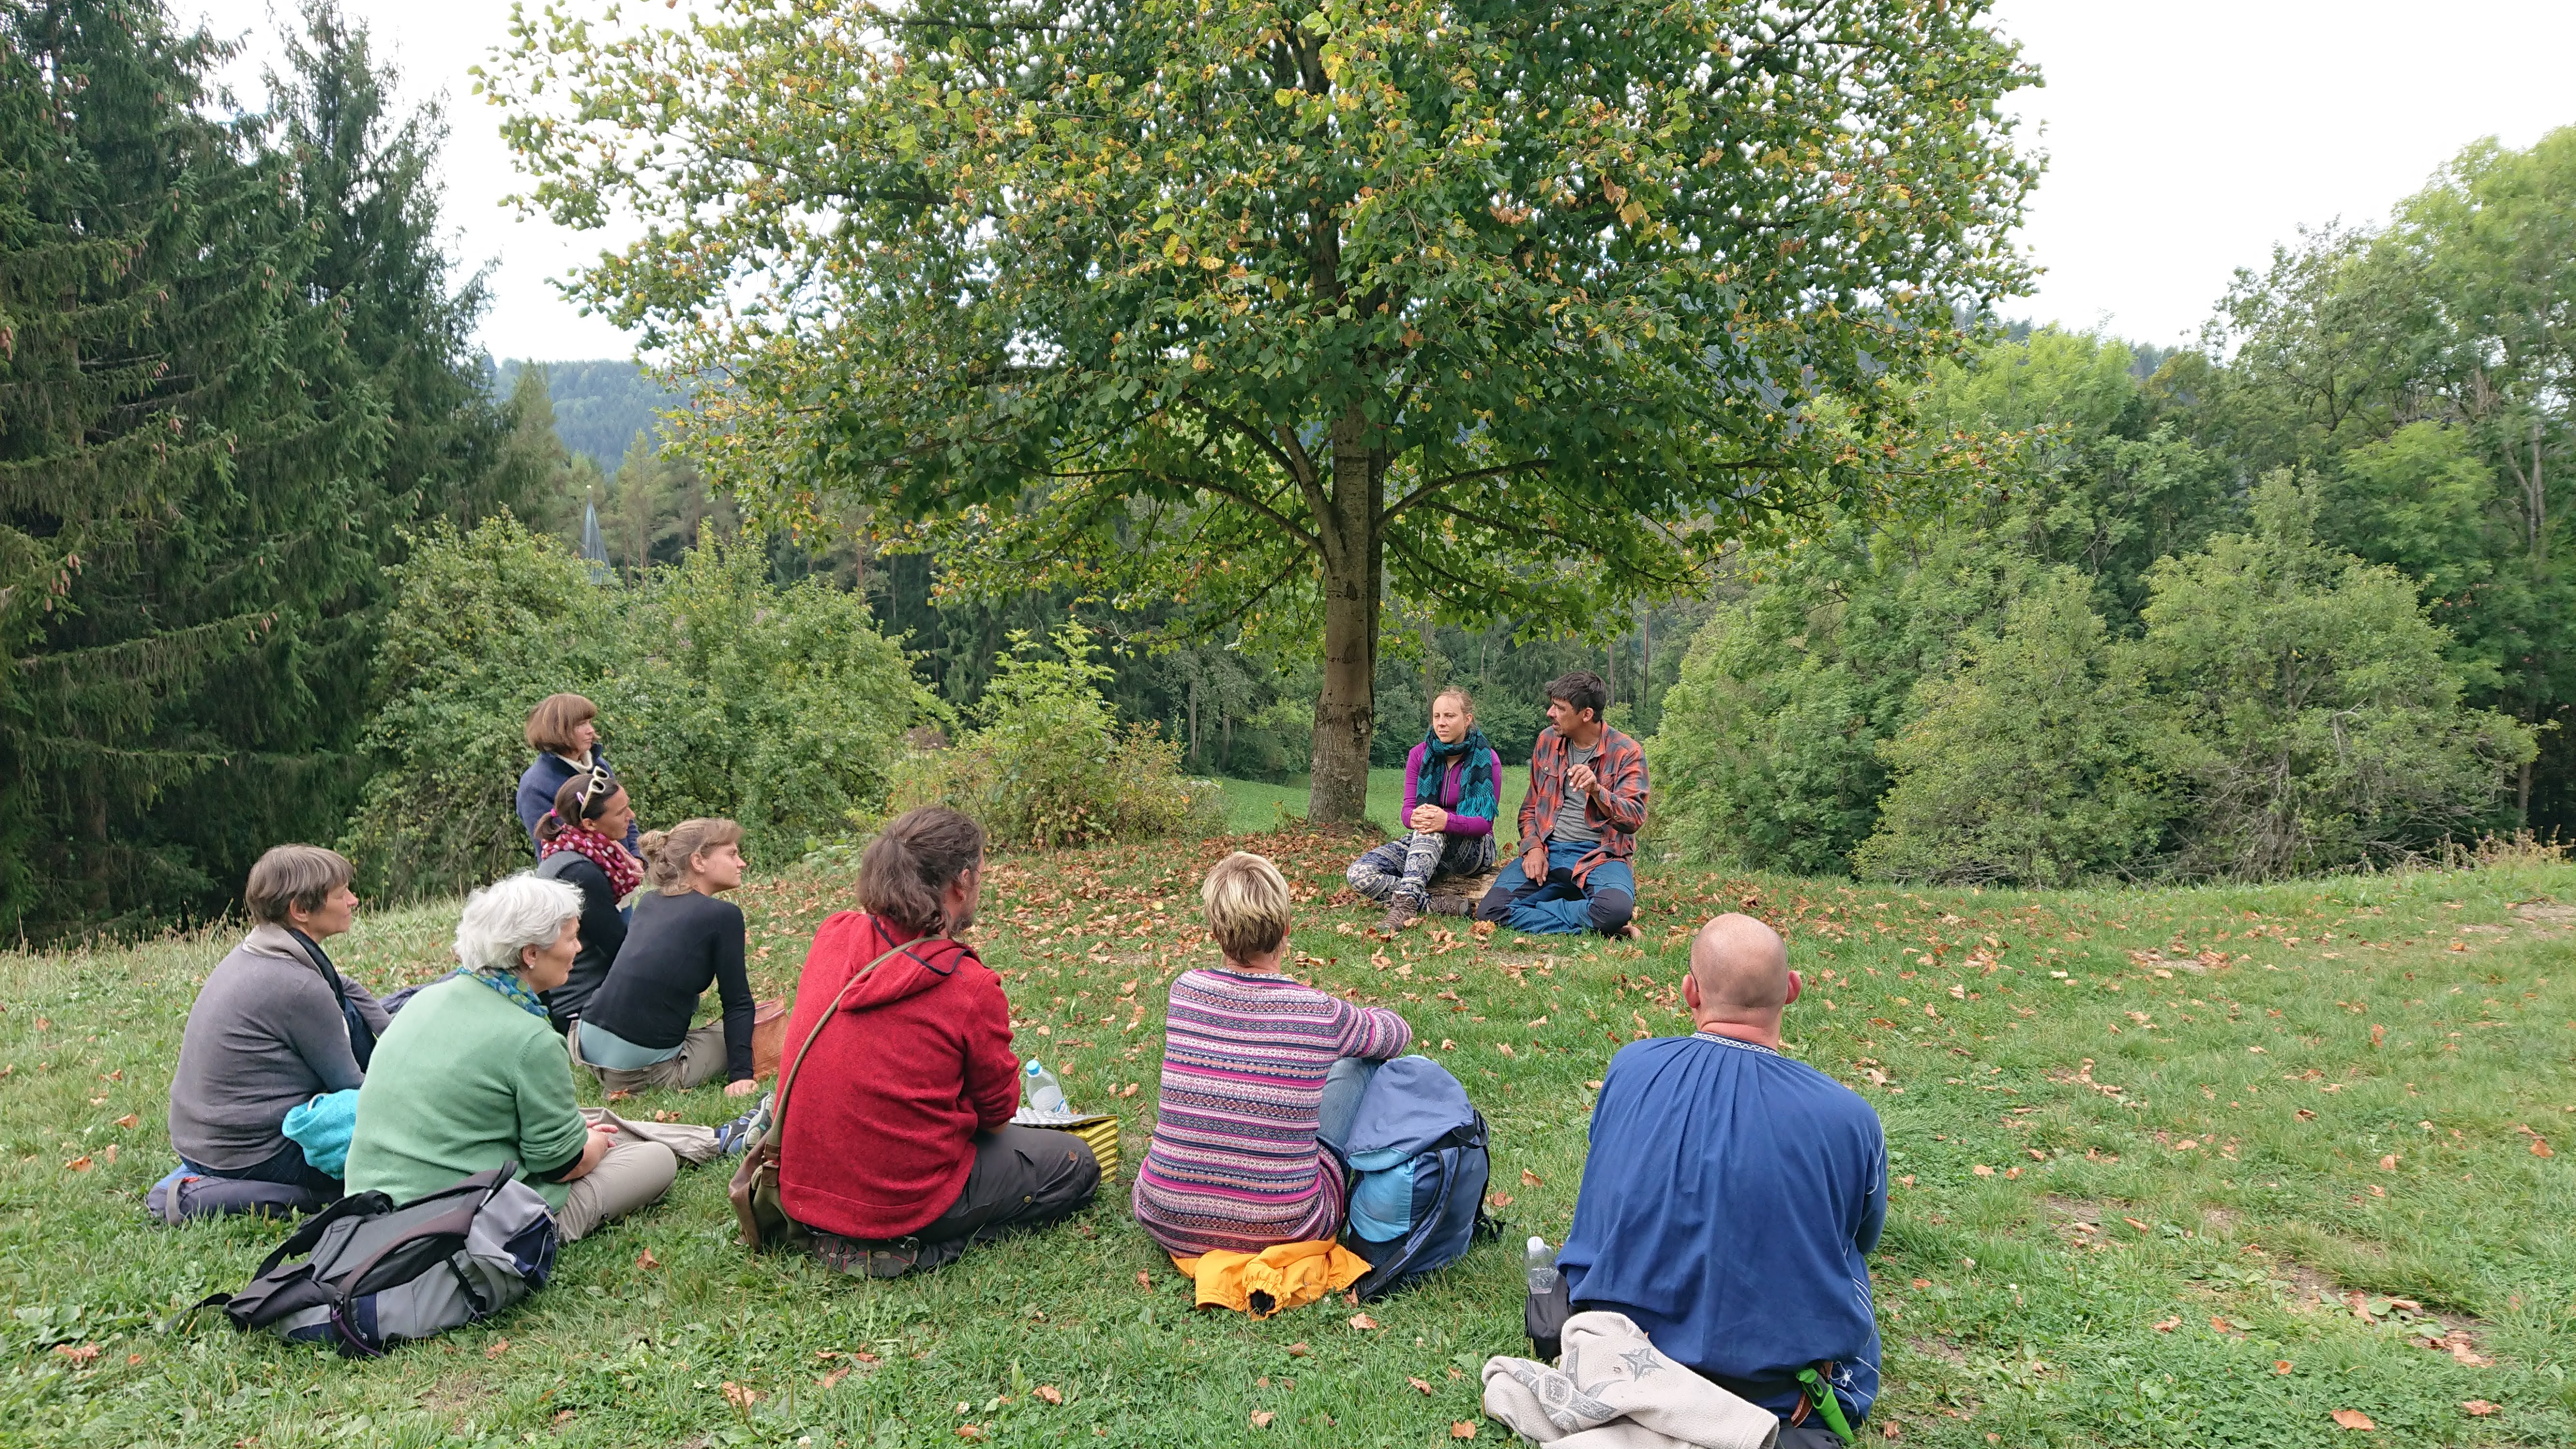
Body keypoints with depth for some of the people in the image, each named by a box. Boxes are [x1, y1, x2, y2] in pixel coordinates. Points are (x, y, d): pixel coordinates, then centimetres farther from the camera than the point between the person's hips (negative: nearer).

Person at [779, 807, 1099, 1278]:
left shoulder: (832, 935, -6)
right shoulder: (972, 987, -21)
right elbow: (997, 1112, -5)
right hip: (902, 1199, -8)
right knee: (1077, 1164, 11)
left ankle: (840, 1234, 14)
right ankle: (910, 1250, -1)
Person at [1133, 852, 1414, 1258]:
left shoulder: (1185, 991, -7)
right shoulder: (1321, 1014, -11)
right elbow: (1398, 1034, 13)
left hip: (1169, 1224, 3)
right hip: (1284, 1230, -2)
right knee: (1362, 1060, 16)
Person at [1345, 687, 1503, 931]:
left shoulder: (1487, 759, -8)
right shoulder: (1420, 755, 2)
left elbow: (1485, 822, -14)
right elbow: (1408, 811, -4)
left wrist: (1447, 821, -35)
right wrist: (1415, 818, -31)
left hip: (1473, 849, -4)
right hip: (1423, 842, 4)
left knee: (1432, 830, -40)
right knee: (1360, 874, -22)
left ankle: (1406, 902, -52)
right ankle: (1436, 905, -35)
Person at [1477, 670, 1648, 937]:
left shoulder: (1626, 753, -2)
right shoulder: (1547, 741, 12)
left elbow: (1633, 819, -11)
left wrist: (1596, 790, -30)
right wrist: (1533, 848, 0)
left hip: (1599, 856, -4)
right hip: (1548, 853, 4)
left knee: (1616, 909, -38)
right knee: (1492, 909, -21)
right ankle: (1583, 921, -11)